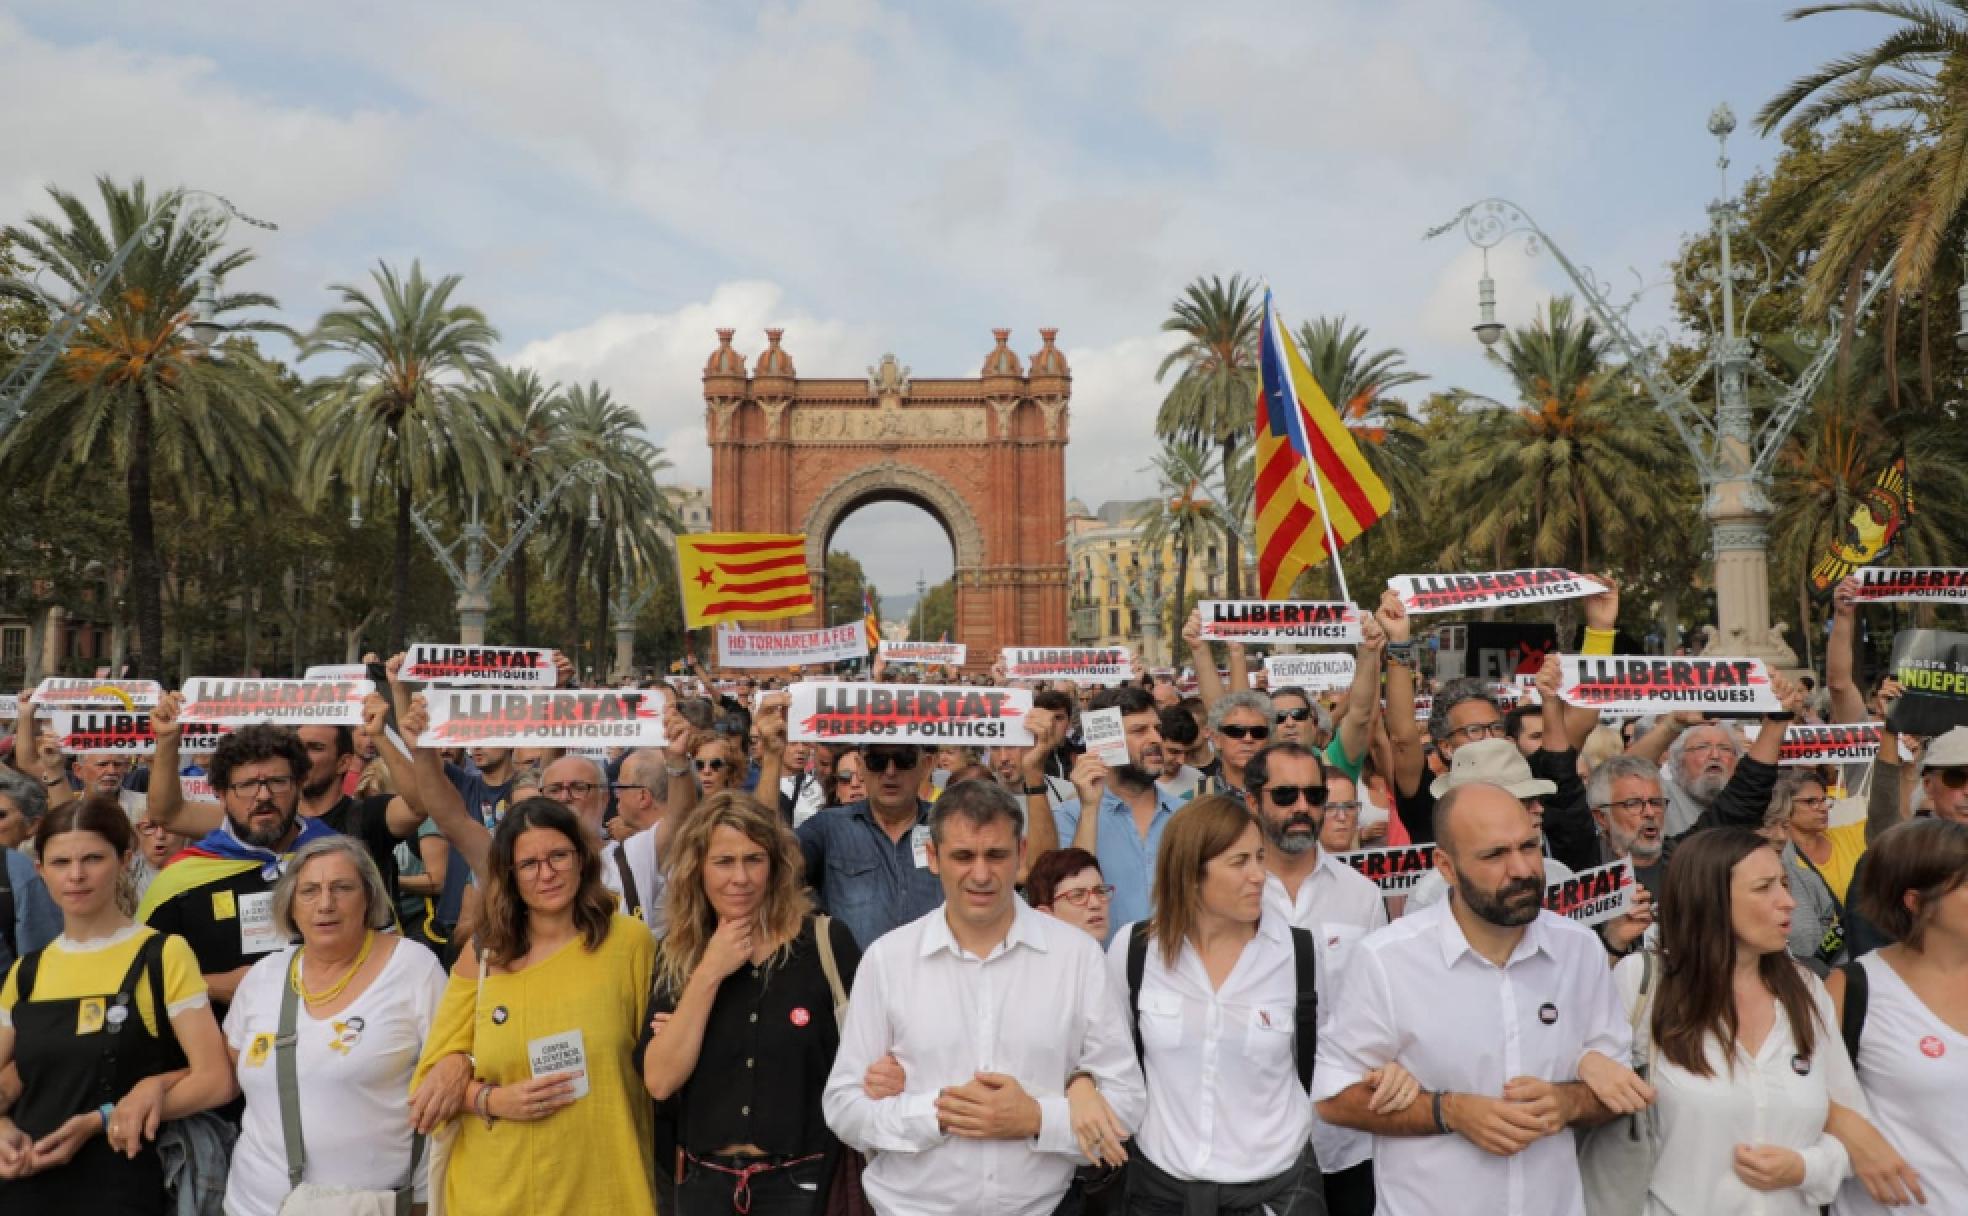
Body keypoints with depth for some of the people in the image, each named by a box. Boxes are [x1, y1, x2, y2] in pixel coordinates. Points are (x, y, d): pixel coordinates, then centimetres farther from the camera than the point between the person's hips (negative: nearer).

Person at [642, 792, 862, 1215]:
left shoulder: (826, 941, -11)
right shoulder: (677, 955, -2)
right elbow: (659, 1082, -10)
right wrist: (708, 973, -16)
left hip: (802, 1180, -3)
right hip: (705, 1179, 3)